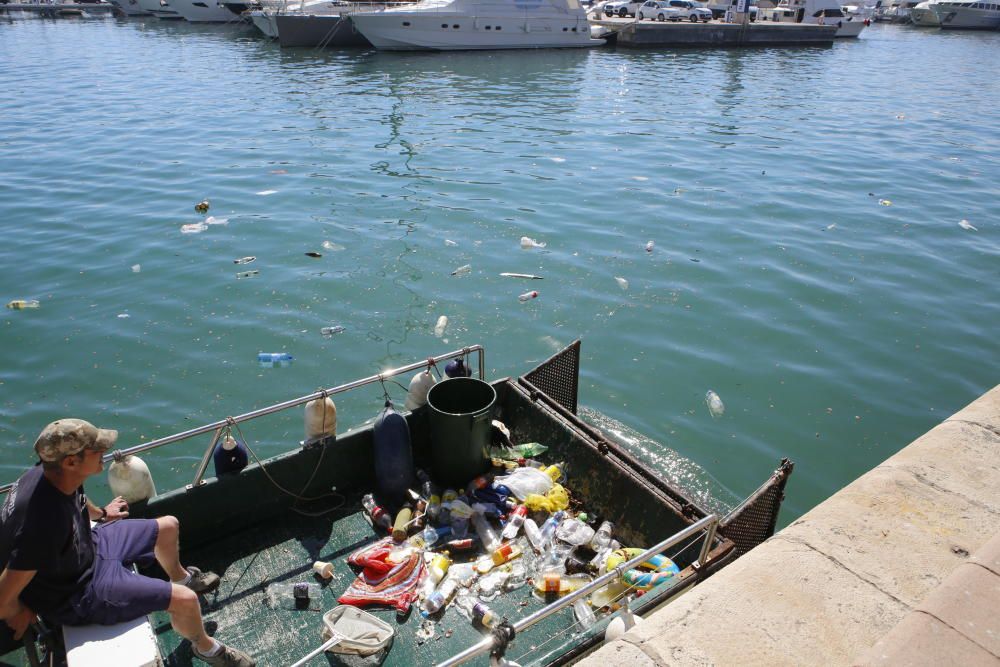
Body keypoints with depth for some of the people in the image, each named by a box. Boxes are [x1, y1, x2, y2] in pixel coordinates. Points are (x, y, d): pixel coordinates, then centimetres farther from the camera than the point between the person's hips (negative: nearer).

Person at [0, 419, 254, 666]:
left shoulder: (49, 472, -16)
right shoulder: (44, 522, -42)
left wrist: (100, 514, 29)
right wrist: (21, 613, -12)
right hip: (78, 595, -8)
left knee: (168, 527, 18)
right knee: (185, 600, -15)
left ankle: (181, 577, 50)